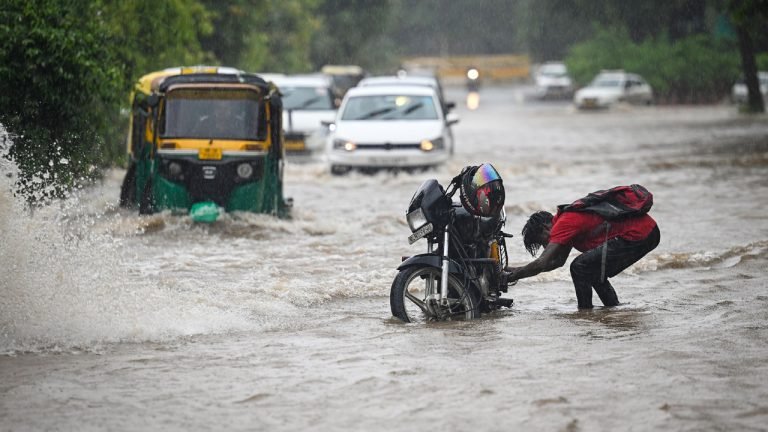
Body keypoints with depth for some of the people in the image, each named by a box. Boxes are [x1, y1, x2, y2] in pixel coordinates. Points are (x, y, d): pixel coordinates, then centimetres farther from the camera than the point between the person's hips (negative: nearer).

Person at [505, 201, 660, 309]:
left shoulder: (564, 223, -12)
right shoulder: (569, 218, 18)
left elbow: (541, 263, -16)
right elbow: (558, 260, 27)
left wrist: (510, 277, -6)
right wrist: (519, 270, 22)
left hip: (638, 235, -10)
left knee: (580, 267, -11)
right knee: (595, 273, 20)